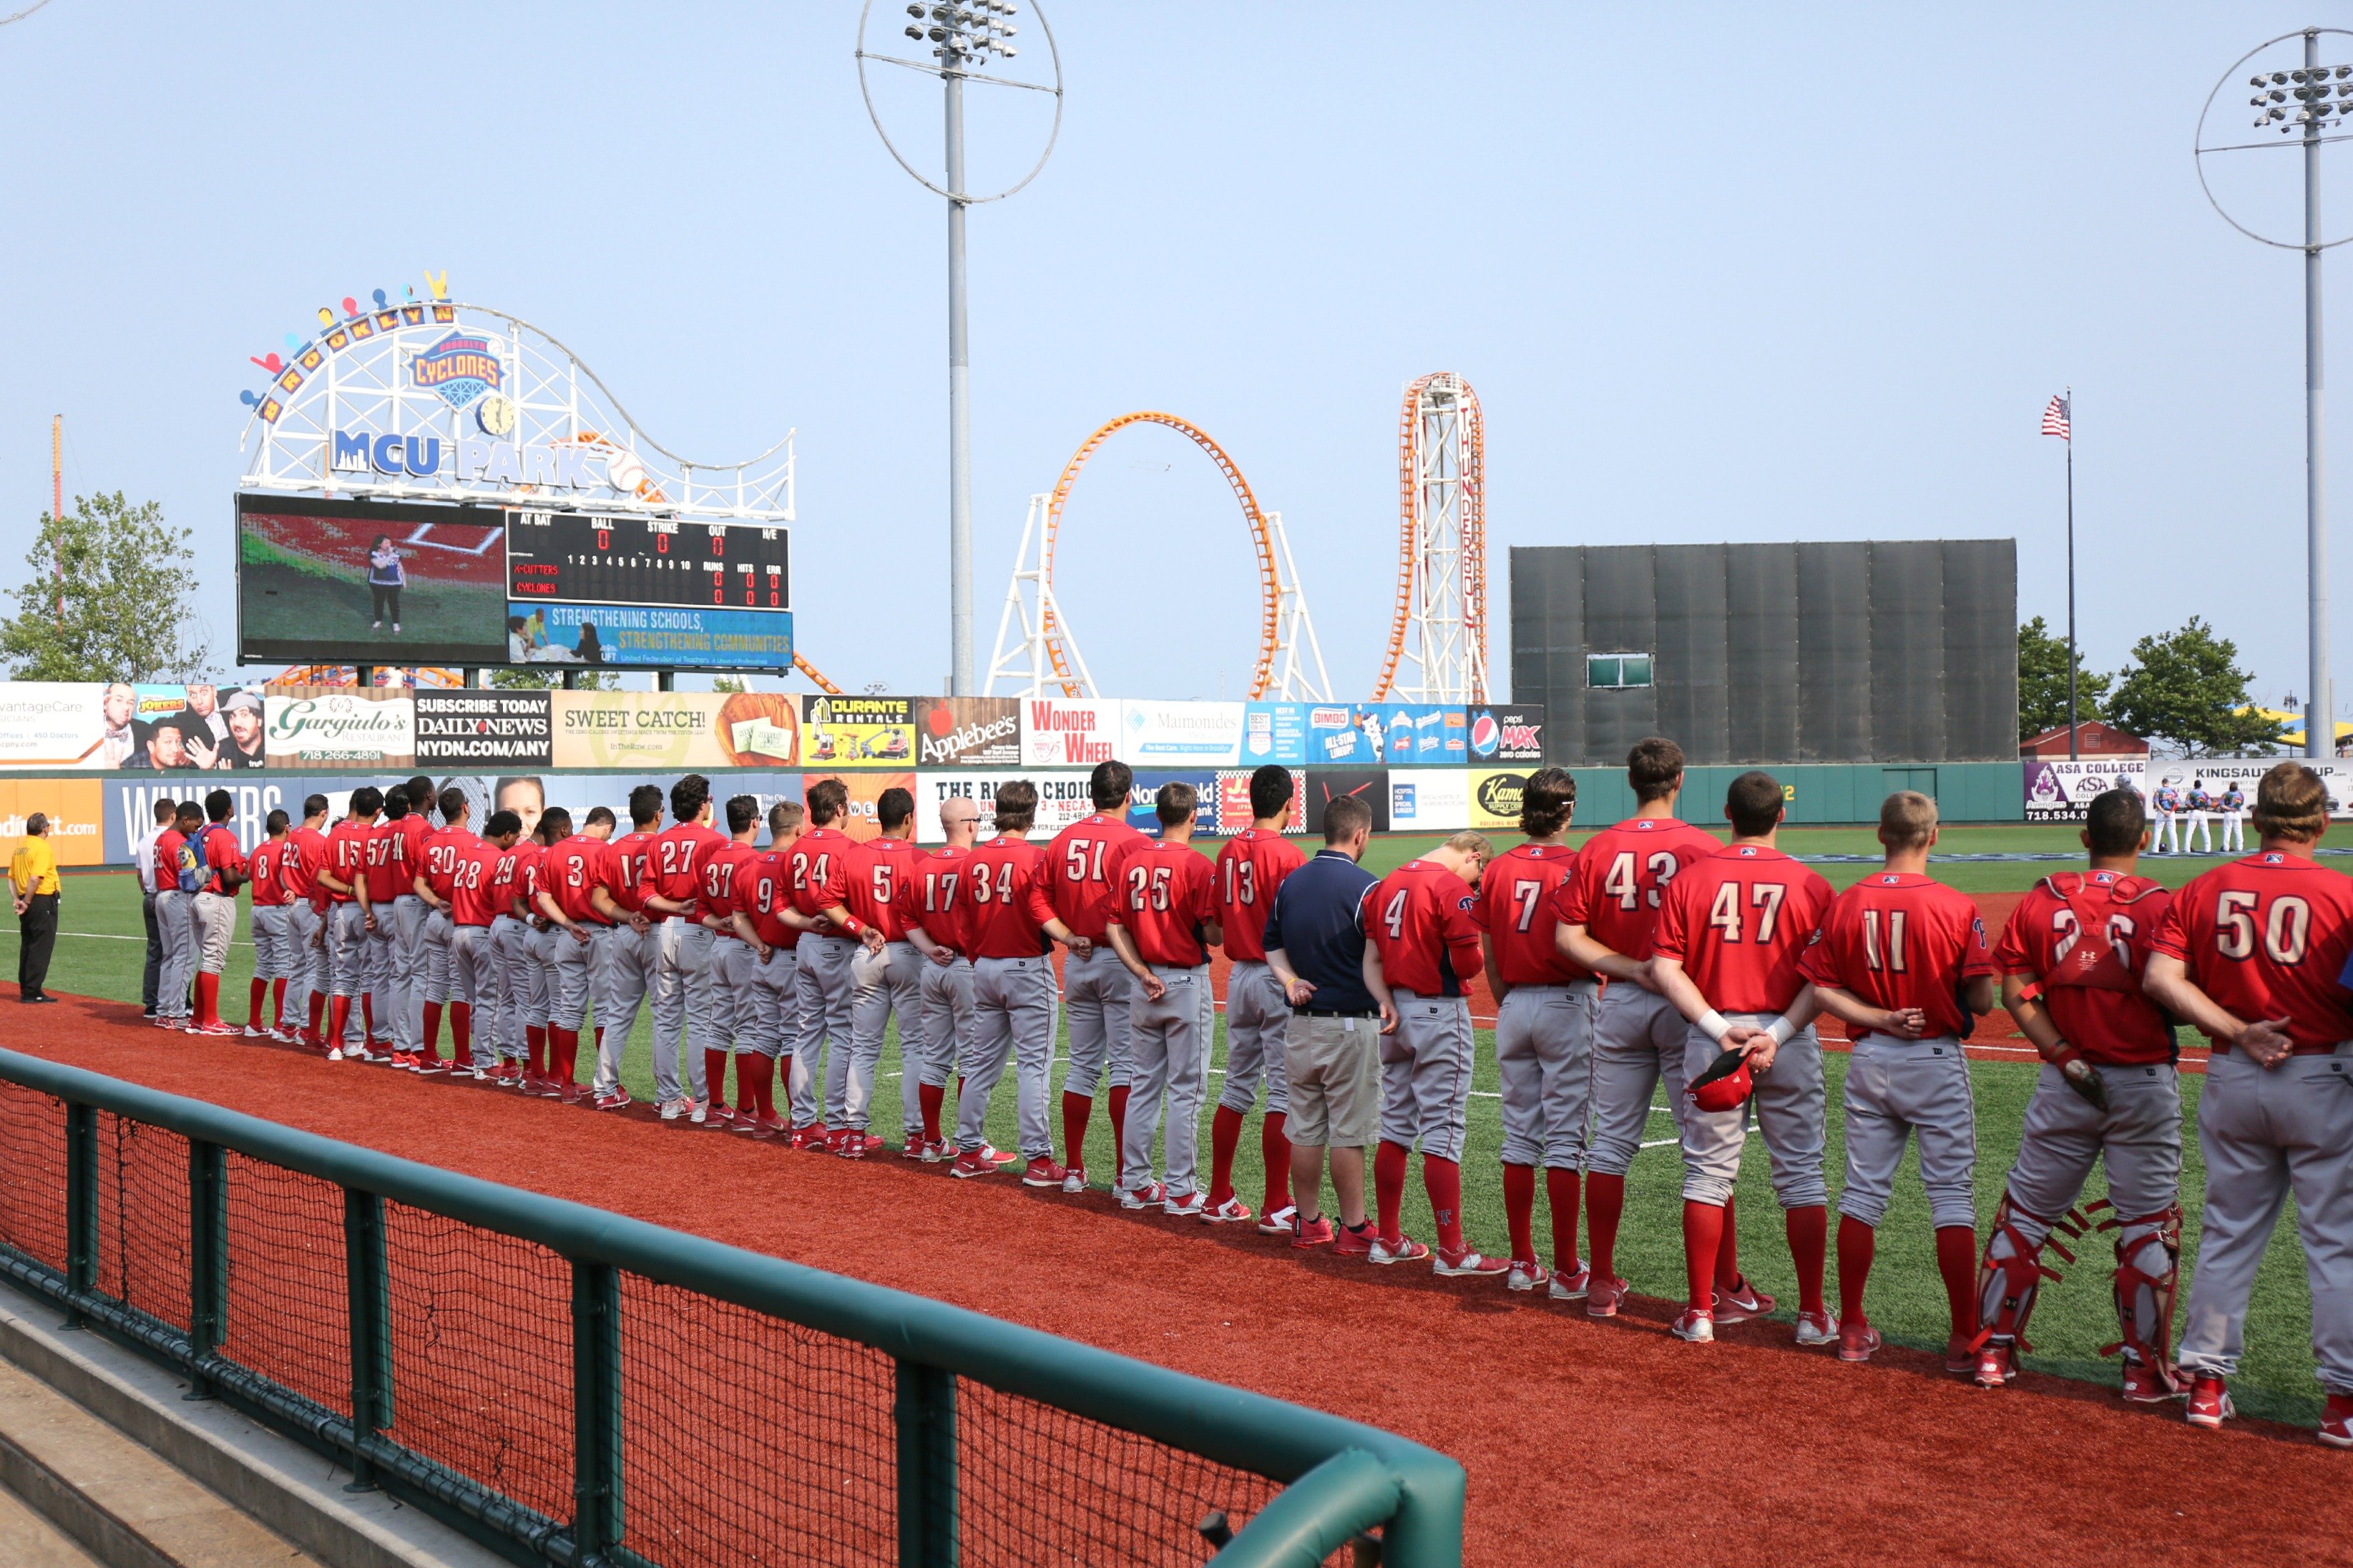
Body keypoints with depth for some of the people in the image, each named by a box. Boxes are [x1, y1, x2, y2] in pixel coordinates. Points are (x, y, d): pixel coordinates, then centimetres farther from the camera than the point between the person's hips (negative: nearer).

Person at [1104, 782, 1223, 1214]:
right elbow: (1214, 935, -16)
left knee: (1142, 1085, 14)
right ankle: (1180, 1193, 3)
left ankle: (1135, 1184, 18)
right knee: (1185, 1090, 0)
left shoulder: (1131, 860, 4)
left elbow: (1114, 926, 3)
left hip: (1145, 984, 6)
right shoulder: (1197, 865, -12)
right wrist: (1222, 923, 6)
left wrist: (1143, 973, -1)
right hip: (1187, 983, -5)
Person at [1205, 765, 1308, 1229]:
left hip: (1238, 976, 7)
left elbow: (1218, 924, 10)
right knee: (1283, 1092, -2)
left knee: (1237, 1088, 15)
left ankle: (1220, 1199, 19)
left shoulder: (1229, 852, 6)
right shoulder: (1287, 855, -14)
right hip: (1279, 978, -7)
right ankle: (1275, 1208, 0)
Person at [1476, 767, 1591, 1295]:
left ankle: (1522, 1263, 17)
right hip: (1565, 1003, -5)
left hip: (1513, 1006, 5)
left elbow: (1489, 958, 8)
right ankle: (1566, 1271, 3)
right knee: (1565, 1138, 0)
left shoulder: (1497, 869, 4)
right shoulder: (1575, 867, -10)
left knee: (1519, 1136, 12)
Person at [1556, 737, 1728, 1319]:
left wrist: (1630, 968, -8)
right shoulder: (1706, 848, -7)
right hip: (1688, 1004, -3)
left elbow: (1568, 937, -5)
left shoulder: (1597, 850, 0)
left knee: (1611, 1141, 10)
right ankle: (1728, 1287, 6)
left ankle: (1601, 1282, 14)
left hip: (1618, 1003, 3)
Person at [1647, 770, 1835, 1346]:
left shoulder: (1690, 879, 0)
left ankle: (1702, 1309, 11)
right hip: (1789, 1040, -1)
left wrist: (1719, 1028, -11)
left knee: (1708, 1173, 9)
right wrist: (1779, 1034, -14)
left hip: (1710, 1038, 1)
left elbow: (1664, 968, -6)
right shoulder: (1810, 885, -2)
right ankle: (1814, 1313, 10)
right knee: (1801, 1174, 8)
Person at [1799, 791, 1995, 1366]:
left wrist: (1881, 1018, -6)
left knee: (1862, 1194, 11)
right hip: (1937, 1062, -3)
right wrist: (1947, 998, 8)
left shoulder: (1847, 904, -2)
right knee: (1952, 1196, 3)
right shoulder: (1957, 908, -12)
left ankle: (1853, 1329, 18)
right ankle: (1965, 1339, 4)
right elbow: (1982, 1000, -12)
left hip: (1869, 1060, 3)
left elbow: (1822, 989, -3)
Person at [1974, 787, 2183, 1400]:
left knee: (2024, 1212, 13)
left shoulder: (2042, 899, 0)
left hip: (2063, 1083, 3)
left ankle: (1994, 1349, 17)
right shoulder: (2161, 905, -8)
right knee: (2149, 1226, 8)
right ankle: (2145, 1370, 11)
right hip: (2144, 1084, -2)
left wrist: (2066, 1058, -7)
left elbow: (2016, 992, -4)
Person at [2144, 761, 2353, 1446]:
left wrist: (2237, 1031, -8)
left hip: (2232, 1080, 4)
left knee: (2227, 1232, 14)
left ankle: (2207, 1382, 19)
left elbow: (2161, 979, -8)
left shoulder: (2203, 891, 0)